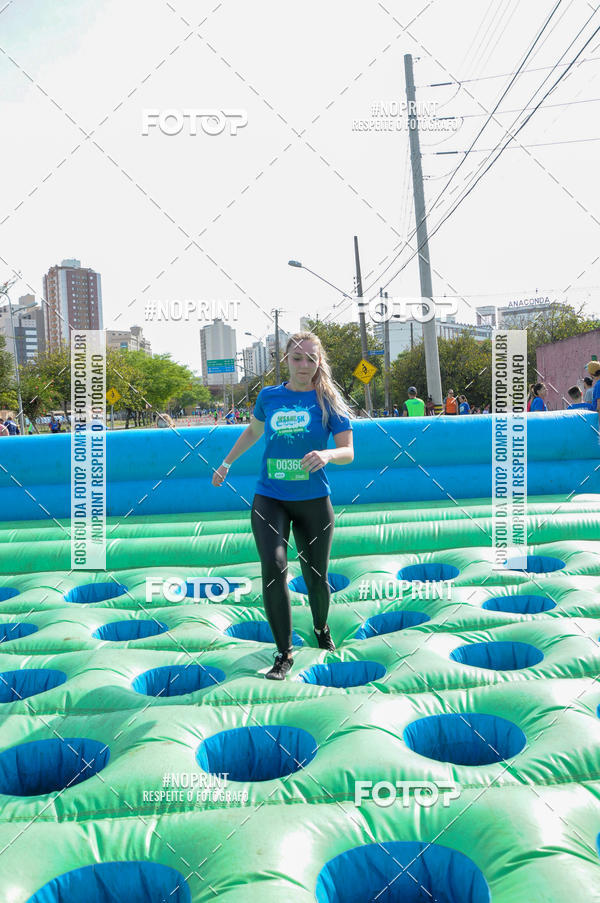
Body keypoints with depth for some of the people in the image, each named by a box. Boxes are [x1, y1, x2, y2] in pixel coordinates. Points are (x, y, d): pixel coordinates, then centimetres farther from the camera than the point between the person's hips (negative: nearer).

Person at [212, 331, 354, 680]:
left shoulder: (329, 400, -3)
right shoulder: (269, 396, 4)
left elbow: (348, 452, -7)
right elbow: (253, 431, 24)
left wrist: (326, 455, -28)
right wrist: (227, 462, 27)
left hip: (314, 501, -1)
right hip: (270, 498, 1)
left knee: (316, 577, 9)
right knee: (274, 568, -17)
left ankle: (321, 628, 42)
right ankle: (285, 652, -1)